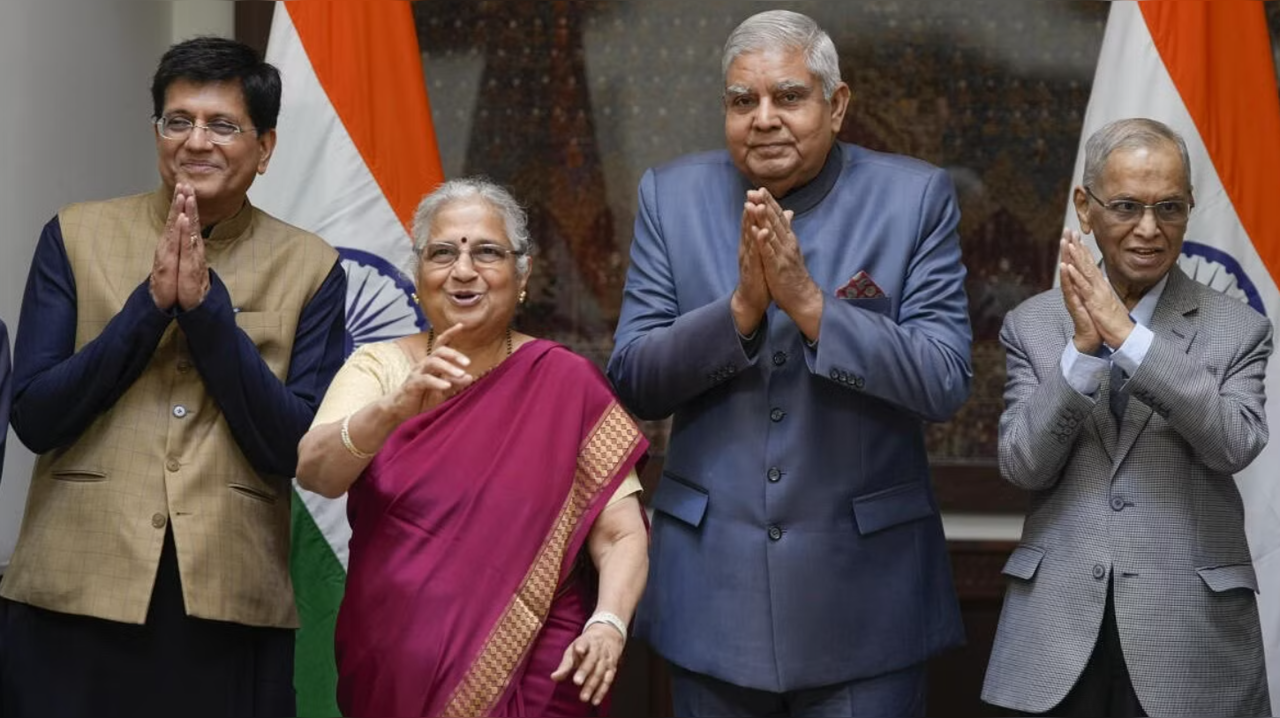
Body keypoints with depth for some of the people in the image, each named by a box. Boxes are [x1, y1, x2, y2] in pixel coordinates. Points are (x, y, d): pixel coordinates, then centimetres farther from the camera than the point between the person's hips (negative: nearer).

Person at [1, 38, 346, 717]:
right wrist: (151, 302, -12)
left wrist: (205, 303, -13)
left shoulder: (309, 267, 3)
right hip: (75, 600, 0)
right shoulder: (76, 235, 4)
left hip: (231, 608, 0)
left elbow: (296, 449, -5)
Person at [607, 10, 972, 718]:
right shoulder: (672, 195, 2)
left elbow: (945, 382, -11)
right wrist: (740, 306, -18)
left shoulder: (916, 198, -4)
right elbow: (631, 382, -2)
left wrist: (808, 303, -21)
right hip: (712, 585, 2)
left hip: (864, 586, -2)